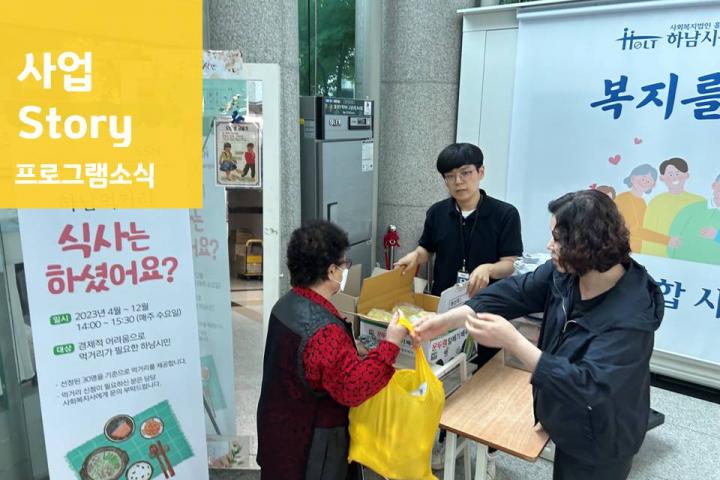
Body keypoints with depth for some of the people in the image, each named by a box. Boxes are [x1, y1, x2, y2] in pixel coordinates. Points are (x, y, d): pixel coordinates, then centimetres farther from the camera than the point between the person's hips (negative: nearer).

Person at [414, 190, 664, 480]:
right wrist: (446, 320, -16)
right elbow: (514, 293, -9)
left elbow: (587, 385, -38)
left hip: (598, 441, -6)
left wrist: (512, 341, -44)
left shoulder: (630, 316, -34)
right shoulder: (566, 272, -12)